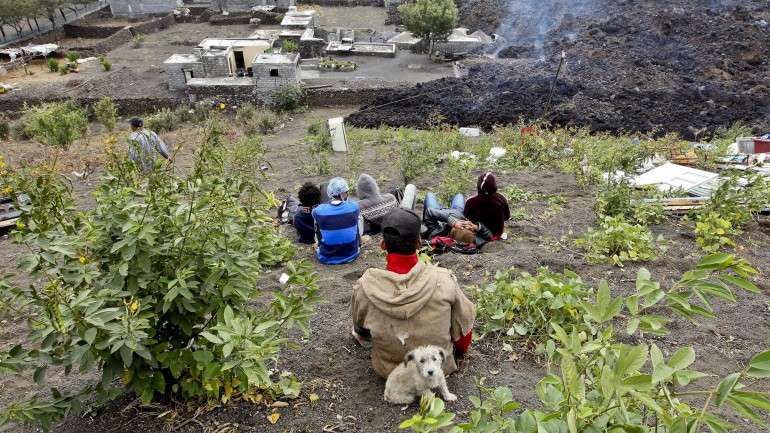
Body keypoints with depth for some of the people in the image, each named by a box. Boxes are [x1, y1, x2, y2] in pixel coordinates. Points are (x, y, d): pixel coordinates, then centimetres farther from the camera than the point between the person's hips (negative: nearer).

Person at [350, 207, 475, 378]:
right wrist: (460, 349, 16)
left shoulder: (366, 286, -24)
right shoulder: (443, 280, -26)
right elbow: (465, 320, -8)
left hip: (387, 370, 1)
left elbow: (360, 329, -2)